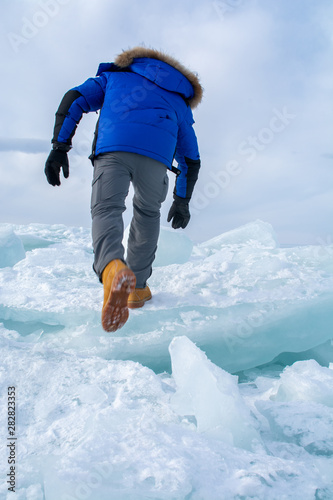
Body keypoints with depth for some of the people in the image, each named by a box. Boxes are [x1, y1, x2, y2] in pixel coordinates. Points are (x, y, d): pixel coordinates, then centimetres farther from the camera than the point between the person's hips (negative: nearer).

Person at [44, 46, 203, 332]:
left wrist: (59, 147, 12)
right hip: (157, 154, 2)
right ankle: (137, 287, 22)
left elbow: (73, 100, 19)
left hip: (112, 147, -1)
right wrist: (182, 200, 43)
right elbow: (191, 160, 36)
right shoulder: (180, 102, 39)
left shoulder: (115, 75, 38)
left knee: (106, 210, -3)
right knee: (147, 213, 22)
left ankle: (112, 268, -36)